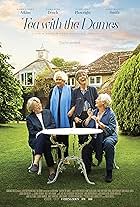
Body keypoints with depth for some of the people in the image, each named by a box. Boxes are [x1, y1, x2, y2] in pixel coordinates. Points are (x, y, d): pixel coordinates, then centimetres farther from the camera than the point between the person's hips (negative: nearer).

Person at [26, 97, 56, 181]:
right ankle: (51, 169, -40)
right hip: (35, 140, -1)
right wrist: (40, 133, -18)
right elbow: (32, 132, 0)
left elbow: (53, 125, 8)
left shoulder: (47, 112, 15)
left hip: (49, 137, 1)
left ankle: (36, 163, -43)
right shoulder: (29, 118, 9)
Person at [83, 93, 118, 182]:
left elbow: (111, 130, -14)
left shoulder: (110, 114, -4)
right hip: (96, 137, 4)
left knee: (108, 143, -37)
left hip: (109, 136, -4)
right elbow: (85, 125, 9)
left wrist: (99, 123, -20)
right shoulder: (94, 112, 12)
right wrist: (89, 117, -6)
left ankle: (109, 172, -24)